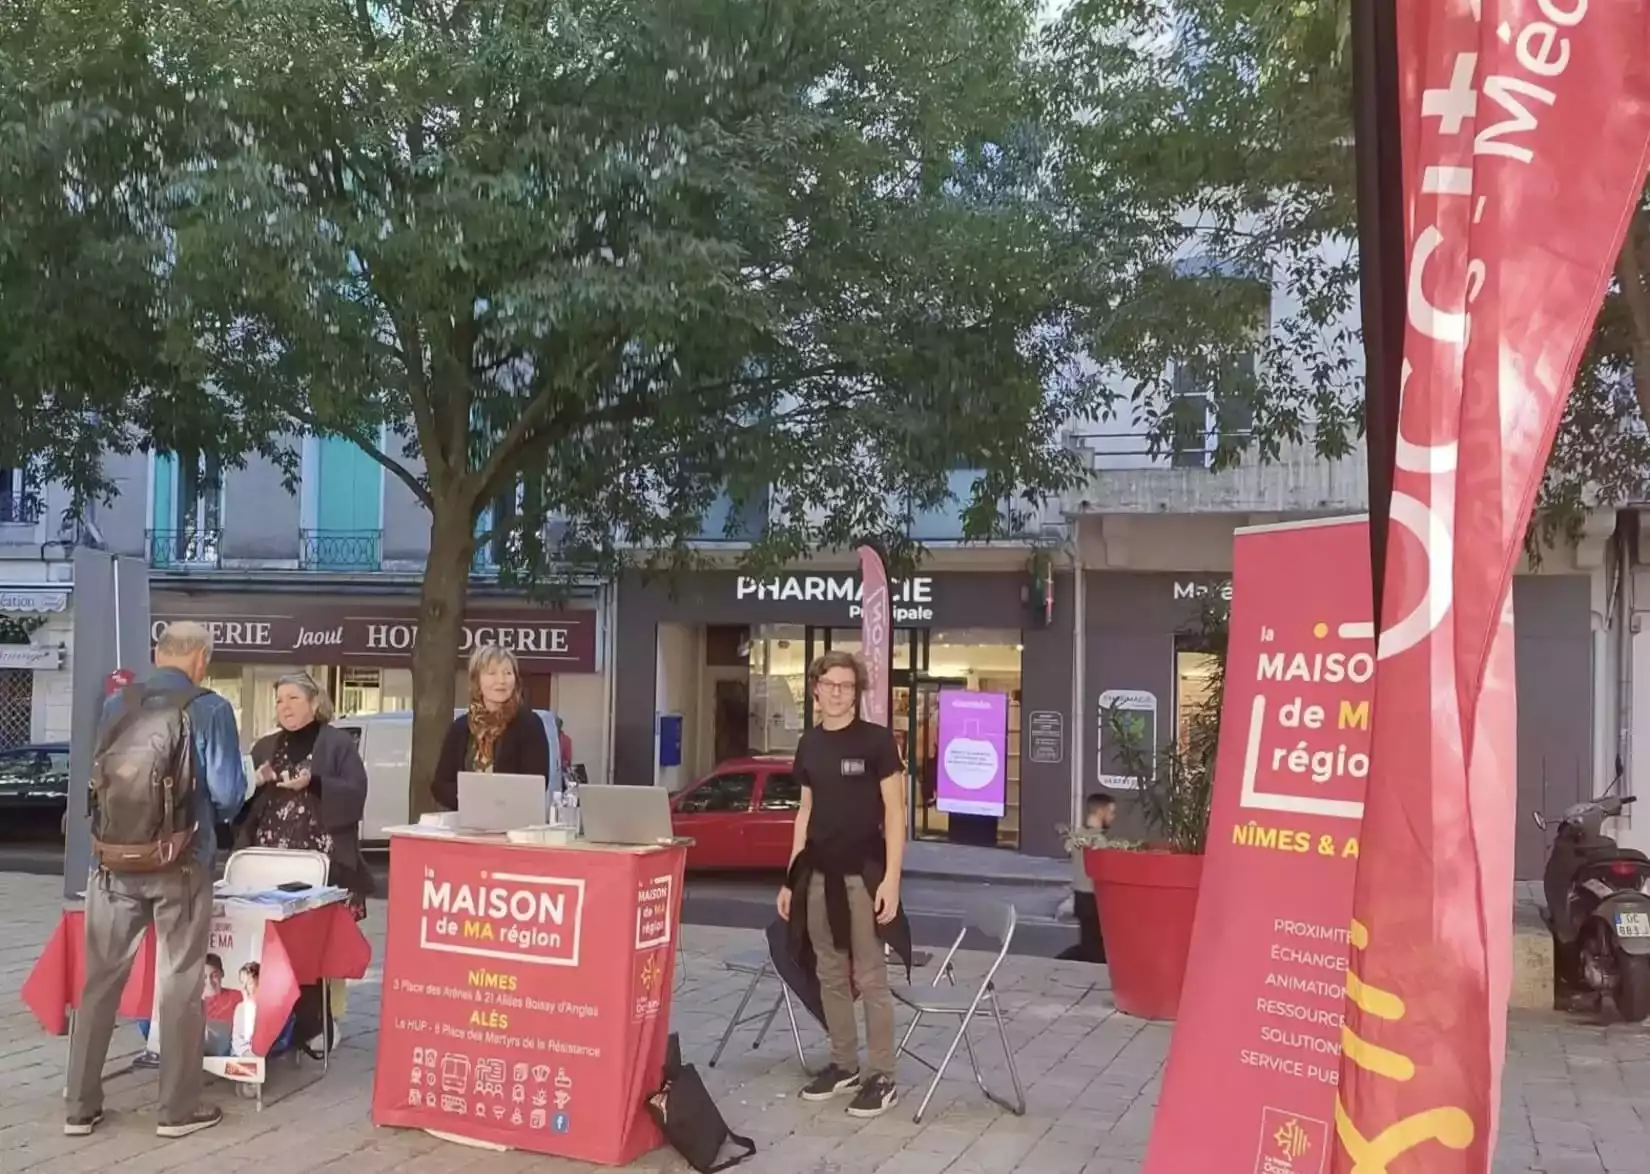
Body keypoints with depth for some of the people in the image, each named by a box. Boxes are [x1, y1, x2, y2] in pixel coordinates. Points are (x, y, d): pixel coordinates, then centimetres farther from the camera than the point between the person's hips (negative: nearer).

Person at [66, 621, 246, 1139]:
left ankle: (81, 1106, 20)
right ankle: (178, 1109, 14)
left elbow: (98, 781, 15)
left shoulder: (115, 704, 4)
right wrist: (213, 814, 11)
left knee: (100, 982, 13)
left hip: (114, 862, 4)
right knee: (179, 986, 7)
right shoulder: (210, 709, -10)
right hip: (180, 867, -4)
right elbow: (227, 795, -11)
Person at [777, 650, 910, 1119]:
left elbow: (894, 812, -7)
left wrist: (891, 877, -15)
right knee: (830, 976, 11)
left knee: (870, 979, -2)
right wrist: (791, 877, 13)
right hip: (818, 874, 5)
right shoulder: (808, 744, 10)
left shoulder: (877, 740, -6)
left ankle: (882, 1077, 6)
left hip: (863, 873, -5)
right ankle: (843, 1065, 23)